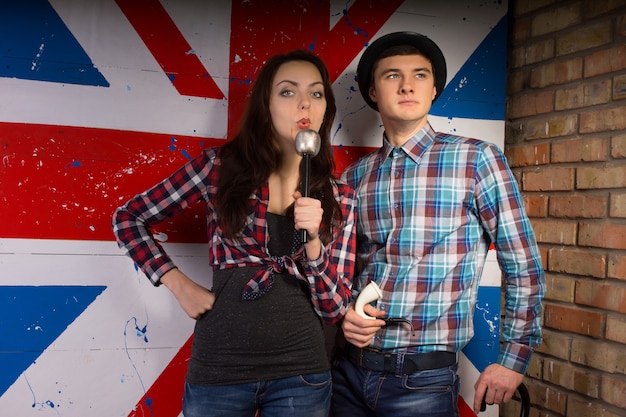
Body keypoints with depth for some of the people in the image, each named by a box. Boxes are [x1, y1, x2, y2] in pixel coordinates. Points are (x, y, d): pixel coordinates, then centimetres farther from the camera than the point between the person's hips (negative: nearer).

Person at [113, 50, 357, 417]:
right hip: (219, 369, -1)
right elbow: (128, 219, 3)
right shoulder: (221, 166, -5)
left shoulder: (340, 197, -1)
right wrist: (180, 285, -6)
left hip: (300, 374, 1)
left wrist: (312, 240, -18)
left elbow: (333, 308, -2)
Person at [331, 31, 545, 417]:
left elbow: (524, 267, -2)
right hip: (349, 369, 4)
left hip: (423, 379, -3)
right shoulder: (355, 176, 4)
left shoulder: (476, 160, -6)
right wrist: (343, 314, -4)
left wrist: (515, 359, 0)